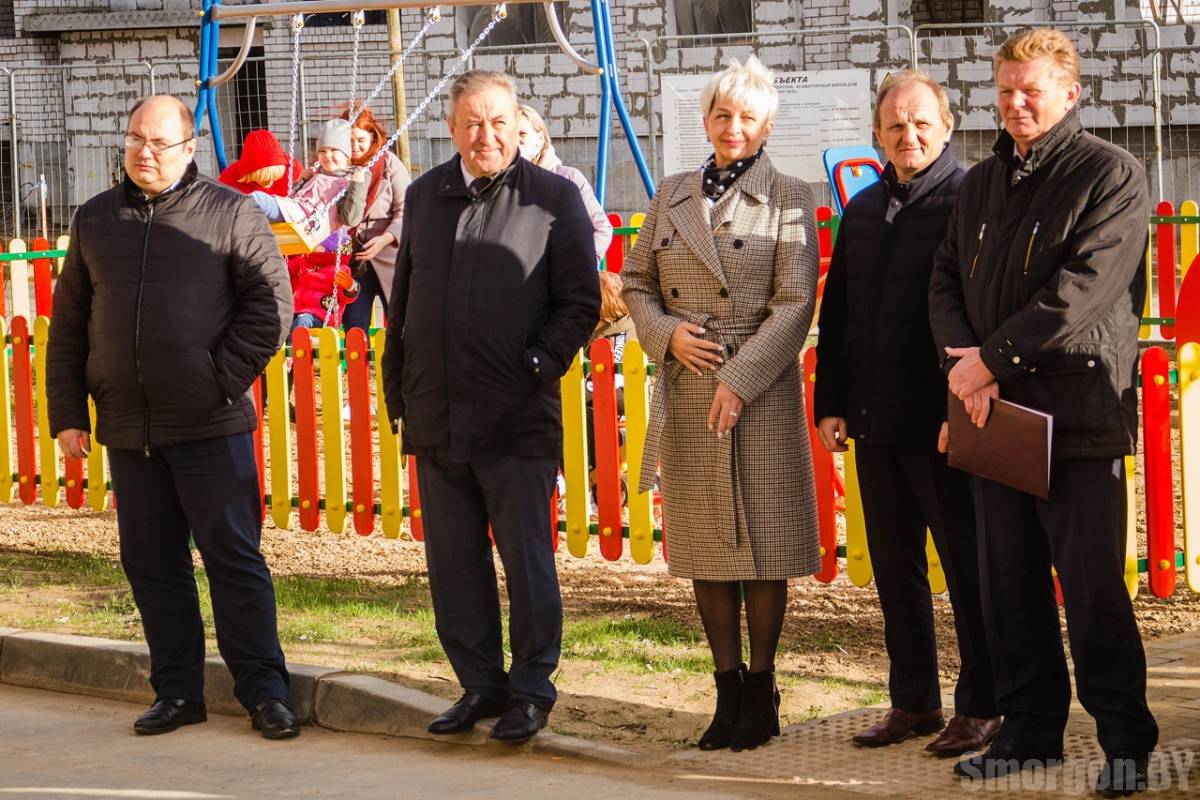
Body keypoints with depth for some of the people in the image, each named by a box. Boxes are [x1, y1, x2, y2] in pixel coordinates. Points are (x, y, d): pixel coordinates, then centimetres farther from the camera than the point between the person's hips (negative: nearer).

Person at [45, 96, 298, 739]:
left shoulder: (229, 214, 0)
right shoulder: (95, 220, 13)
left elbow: (270, 302, -3)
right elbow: (68, 324, 15)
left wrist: (224, 379, -10)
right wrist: (66, 413, 9)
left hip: (210, 424, -4)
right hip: (127, 427, 4)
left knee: (234, 555, -3)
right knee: (151, 563, 8)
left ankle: (262, 688, 2)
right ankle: (177, 691, 16)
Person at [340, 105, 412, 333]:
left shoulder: (389, 163, -1)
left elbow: (405, 211, -6)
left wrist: (385, 239, -19)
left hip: (388, 258, -3)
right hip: (351, 260, 3)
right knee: (354, 327, 4)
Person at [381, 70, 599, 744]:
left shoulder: (554, 198, -1)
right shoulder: (425, 195, 13)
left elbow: (581, 302, -1)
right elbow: (404, 300, 19)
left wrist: (541, 363, -12)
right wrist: (398, 388, 14)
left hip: (518, 417, -5)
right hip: (437, 415, 5)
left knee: (527, 558, -1)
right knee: (454, 561, 9)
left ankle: (532, 690, 9)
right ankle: (480, 684, 19)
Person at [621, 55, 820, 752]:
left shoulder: (789, 200, -1)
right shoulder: (673, 196, 12)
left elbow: (795, 303, -8)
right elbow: (637, 282, 16)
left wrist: (741, 379, -15)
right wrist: (666, 334, -4)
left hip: (762, 394, -4)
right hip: (686, 393, 4)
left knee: (762, 541, -1)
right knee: (704, 544, 7)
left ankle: (761, 689, 10)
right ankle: (727, 688, 15)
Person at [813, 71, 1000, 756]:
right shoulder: (865, 209, 14)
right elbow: (836, 313, 18)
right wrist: (831, 404, 12)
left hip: (943, 422, -7)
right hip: (874, 420, 7)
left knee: (967, 566, 0)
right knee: (895, 569, 12)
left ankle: (981, 708, 8)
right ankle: (914, 703, 22)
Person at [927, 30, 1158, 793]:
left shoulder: (1111, 175, -5)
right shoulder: (982, 183, 17)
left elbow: (1083, 289, -15)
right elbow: (947, 283, 13)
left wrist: (991, 358, -15)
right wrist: (965, 359, -7)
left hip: (1080, 414, -6)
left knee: (1093, 589, -5)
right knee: (1010, 586, 9)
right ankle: (1031, 730, 19)